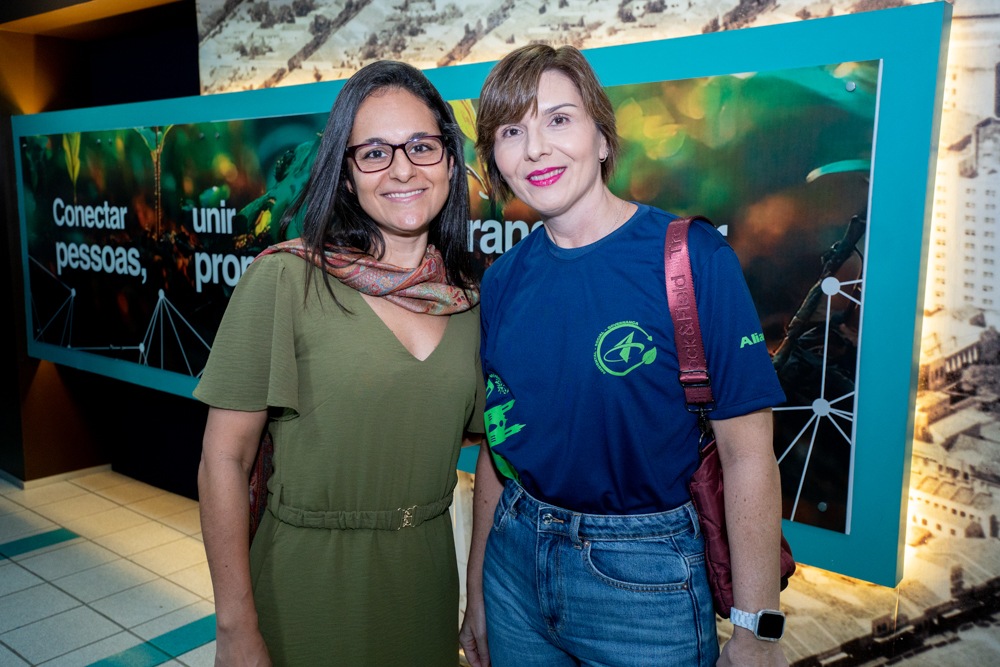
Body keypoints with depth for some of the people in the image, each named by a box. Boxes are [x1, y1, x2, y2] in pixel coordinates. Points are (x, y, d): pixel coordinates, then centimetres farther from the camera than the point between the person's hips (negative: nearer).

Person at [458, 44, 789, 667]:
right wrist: (477, 594, 11)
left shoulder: (693, 259, -15)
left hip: (645, 584, -4)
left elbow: (747, 456, -14)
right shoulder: (503, 282, -1)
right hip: (515, 563, 4)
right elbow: (497, 446, 6)